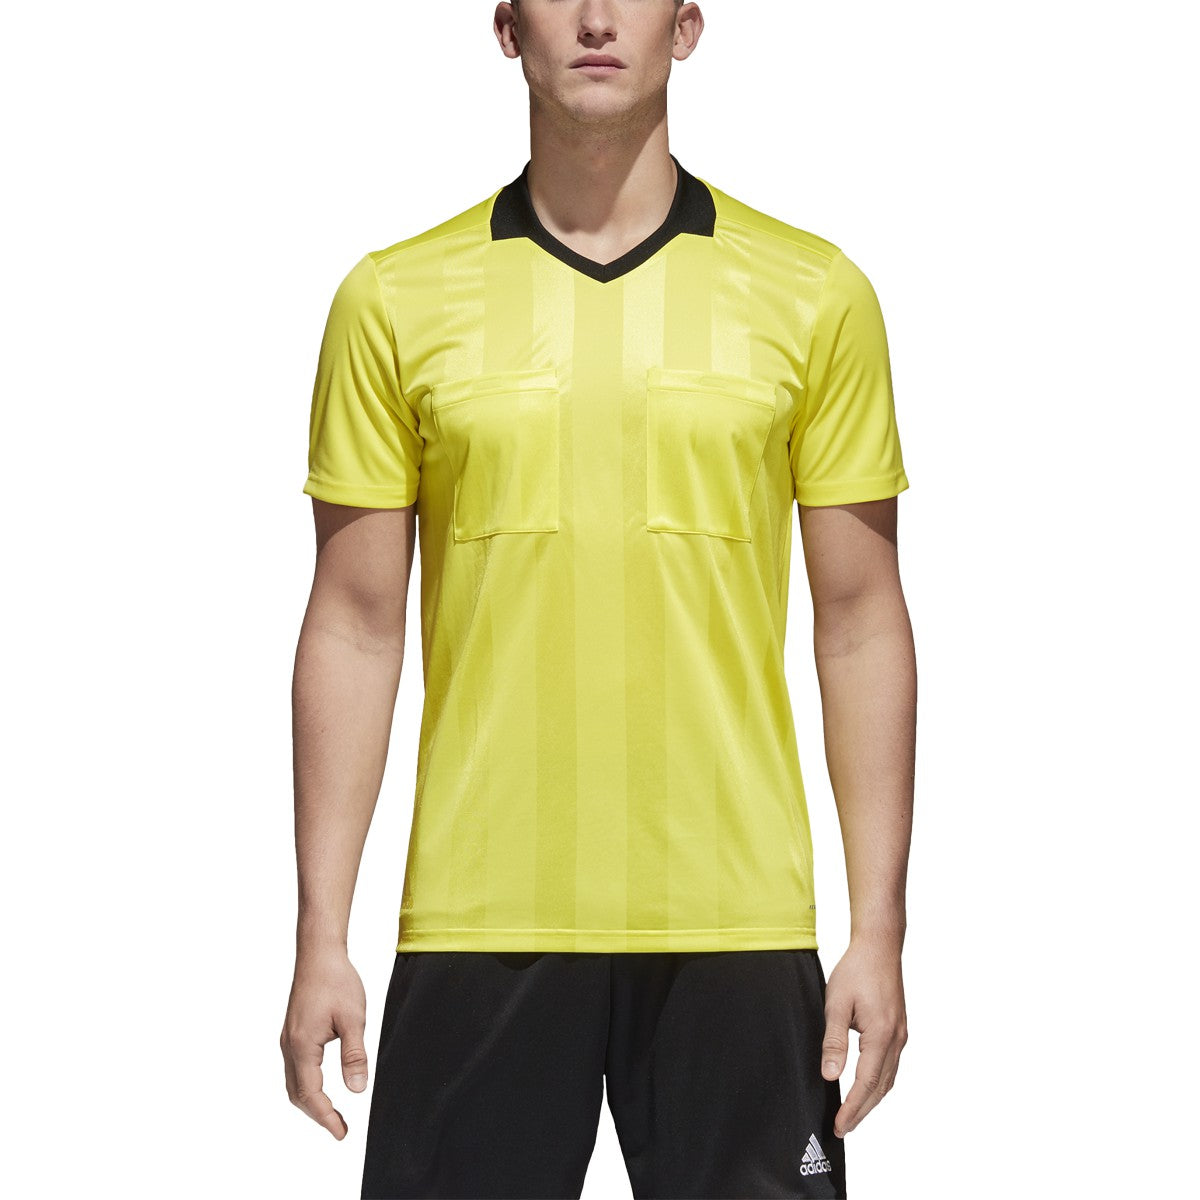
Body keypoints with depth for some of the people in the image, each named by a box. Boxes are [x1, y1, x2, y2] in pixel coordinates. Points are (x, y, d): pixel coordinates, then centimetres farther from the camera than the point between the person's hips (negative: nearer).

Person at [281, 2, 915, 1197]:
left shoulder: (816, 295, 4)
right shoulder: (394, 299, 4)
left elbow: (861, 623, 5)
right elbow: (355, 625, 5)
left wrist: (879, 929, 0)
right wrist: (321, 940, 0)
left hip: (732, 920, 0)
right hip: (478, 921, 0)